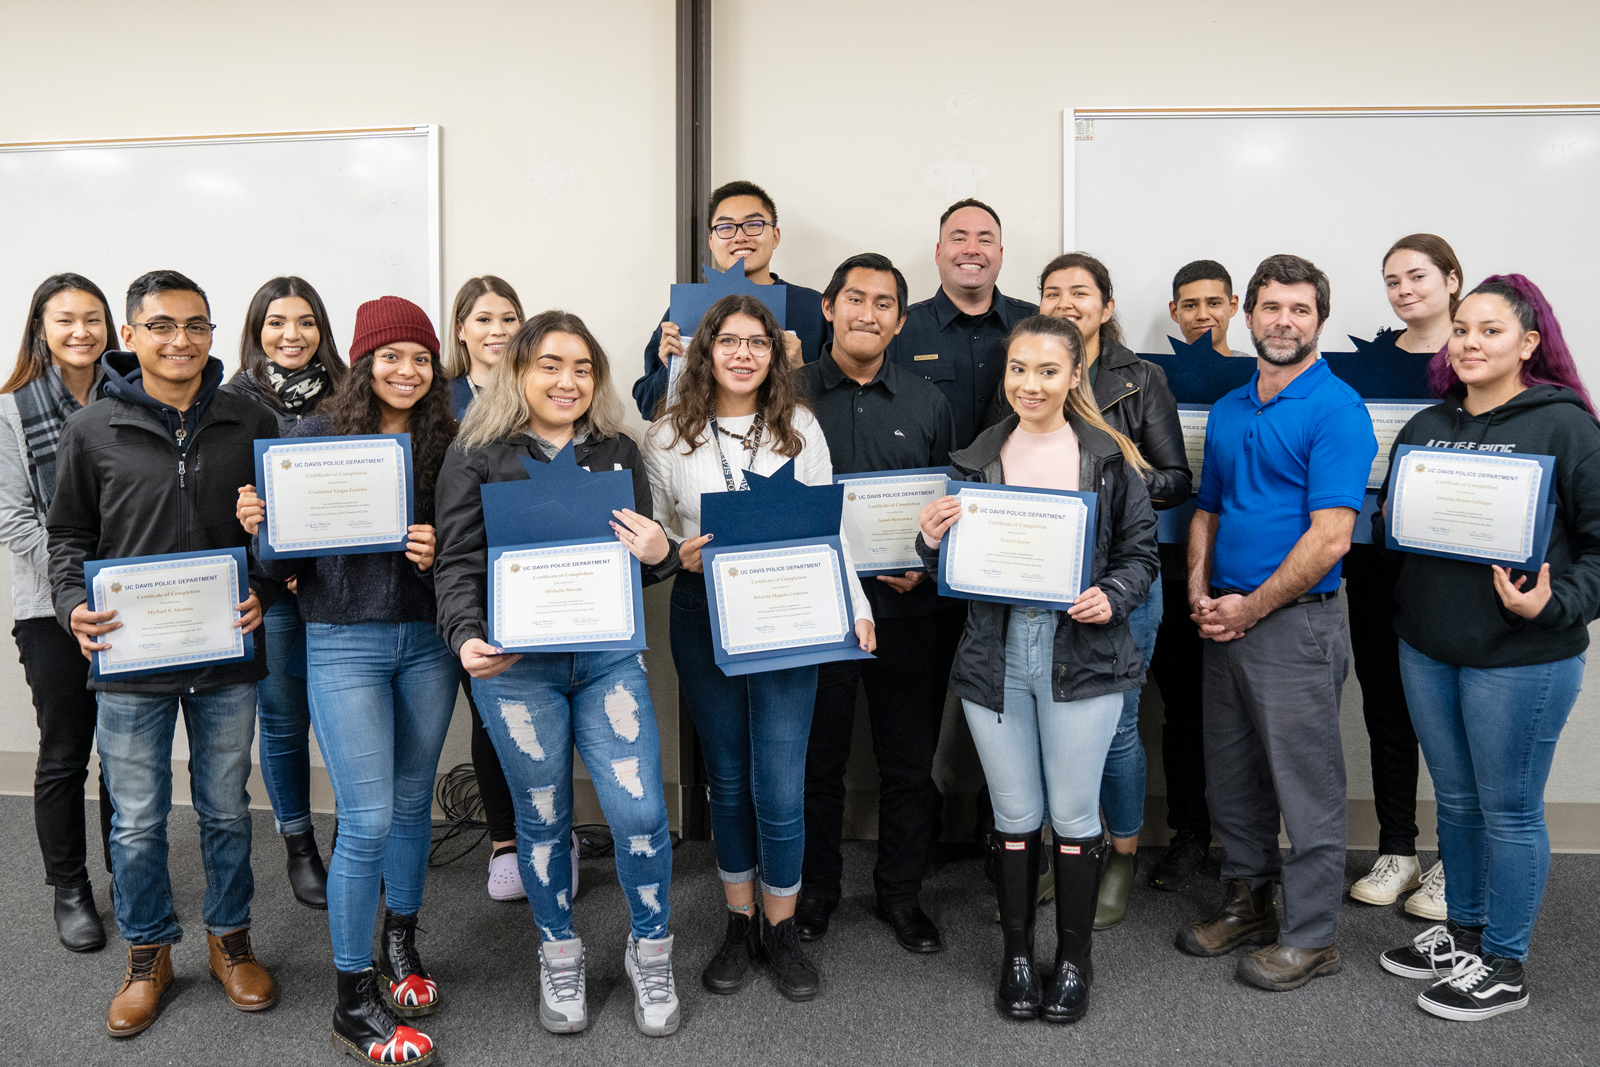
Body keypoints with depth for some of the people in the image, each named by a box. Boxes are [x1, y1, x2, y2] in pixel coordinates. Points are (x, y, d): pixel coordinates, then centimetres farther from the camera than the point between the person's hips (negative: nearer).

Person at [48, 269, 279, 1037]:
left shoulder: (250, 424, 2)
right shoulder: (91, 430, 0)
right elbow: (68, 535, 7)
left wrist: (262, 590, -9)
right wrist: (74, 606, -11)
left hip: (227, 657, 1)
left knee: (226, 810, 14)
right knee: (137, 822, 11)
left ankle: (229, 941, 33)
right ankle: (148, 954, 31)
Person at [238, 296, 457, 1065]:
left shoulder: (442, 441, 3)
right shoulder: (317, 437, -3)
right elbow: (289, 564, 0)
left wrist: (441, 551, -14)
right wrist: (260, 528, -19)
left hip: (427, 640, 3)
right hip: (344, 644, -3)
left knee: (412, 802, 15)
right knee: (368, 821, -4)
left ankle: (400, 945, 37)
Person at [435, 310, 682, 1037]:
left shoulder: (619, 452, 9)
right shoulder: (478, 455, 0)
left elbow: (645, 559, 14)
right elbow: (458, 562, -4)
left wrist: (661, 555, -11)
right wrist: (467, 638, -22)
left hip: (610, 656, 2)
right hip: (516, 665, -2)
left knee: (640, 812, -1)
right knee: (543, 817, 11)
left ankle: (650, 954, 24)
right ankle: (560, 958, 33)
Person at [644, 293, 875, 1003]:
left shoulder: (800, 427, 5)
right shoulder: (669, 437, 3)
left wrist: (857, 609, 1)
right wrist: (678, 552, -12)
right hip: (703, 618, 1)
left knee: (780, 787, -2)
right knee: (728, 779, 12)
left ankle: (781, 929, 19)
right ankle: (739, 924, 29)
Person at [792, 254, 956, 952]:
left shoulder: (926, 404, 8)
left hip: (905, 610, 2)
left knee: (909, 762, 10)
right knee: (816, 757, 10)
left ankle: (900, 893, 28)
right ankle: (815, 887, 29)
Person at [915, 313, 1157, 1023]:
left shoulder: (1111, 459, 0)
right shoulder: (976, 459, 6)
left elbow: (1141, 553, 3)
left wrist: (1111, 597, -16)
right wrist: (932, 541, -12)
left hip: (1082, 655, -2)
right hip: (995, 656, 2)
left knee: (1074, 814, 7)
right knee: (1014, 815, 11)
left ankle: (1074, 957, 27)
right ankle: (1017, 951, 29)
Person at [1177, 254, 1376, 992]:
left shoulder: (1335, 410, -11)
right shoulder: (1227, 412, 12)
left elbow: (1330, 538, -18)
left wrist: (1249, 609, -14)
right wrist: (1200, 594, 2)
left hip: (1296, 624, -7)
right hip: (1225, 620, 7)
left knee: (1307, 786, 4)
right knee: (1231, 778, 16)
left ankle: (1311, 937, 18)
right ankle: (1246, 903, 33)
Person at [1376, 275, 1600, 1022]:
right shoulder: (1426, 426, 8)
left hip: (1521, 658, -5)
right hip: (1426, 649, 5)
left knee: (1508, 809, 7)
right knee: (1455, 800, 18)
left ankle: (1504, 966, 23)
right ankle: (1462, 931, 35)